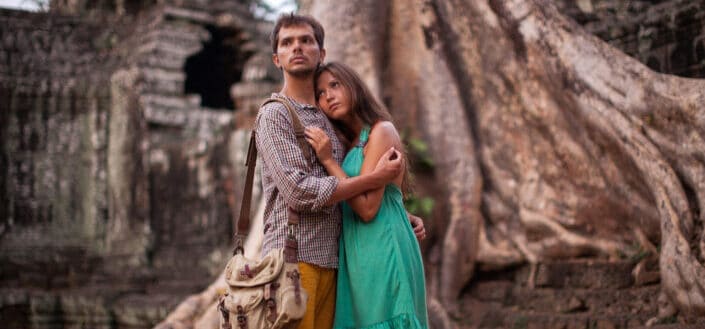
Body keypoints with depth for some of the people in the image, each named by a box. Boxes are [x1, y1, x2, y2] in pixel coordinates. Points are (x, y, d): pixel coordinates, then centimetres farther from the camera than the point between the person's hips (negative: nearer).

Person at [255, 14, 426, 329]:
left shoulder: (330, 120, 20)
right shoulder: (274, 115, -2)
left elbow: (353, 196, 26)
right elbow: (298, 190, -14)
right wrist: (375, 178, -11)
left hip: (329, 262, 7)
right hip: (294, 258, -6)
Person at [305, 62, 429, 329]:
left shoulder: (381, 131, -7)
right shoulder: (353, 141, 18)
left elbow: (367, 208, -15)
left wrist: (328, 160, -11)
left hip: (383, 252, -8)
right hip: (358, 257, 8)